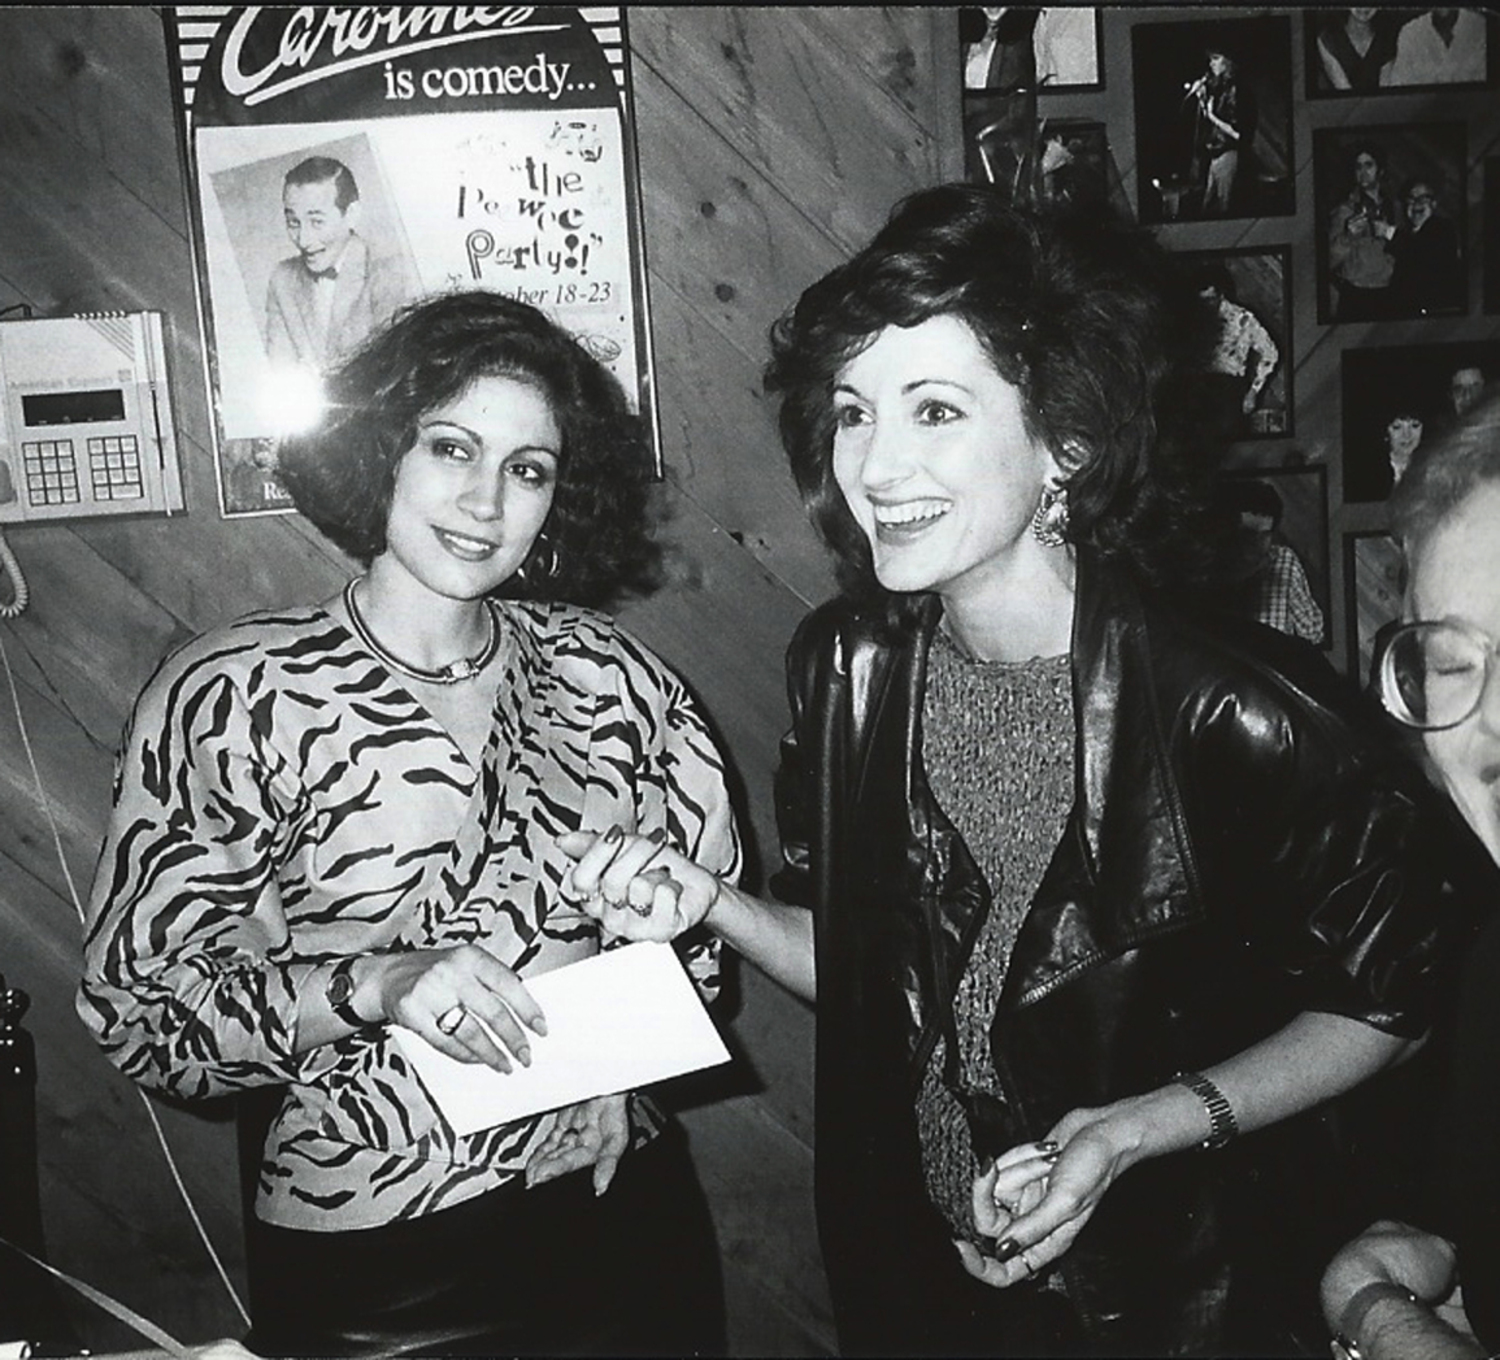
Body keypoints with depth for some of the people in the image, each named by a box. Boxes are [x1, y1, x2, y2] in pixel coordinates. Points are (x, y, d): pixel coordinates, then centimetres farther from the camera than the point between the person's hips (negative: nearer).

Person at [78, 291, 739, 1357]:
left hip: (624, 1202, 4)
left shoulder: (604, 672, -1)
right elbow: (137, 1007, -11)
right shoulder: (228, 696, -11)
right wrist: (377, 985, -24)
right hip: (372, 1261, -3)